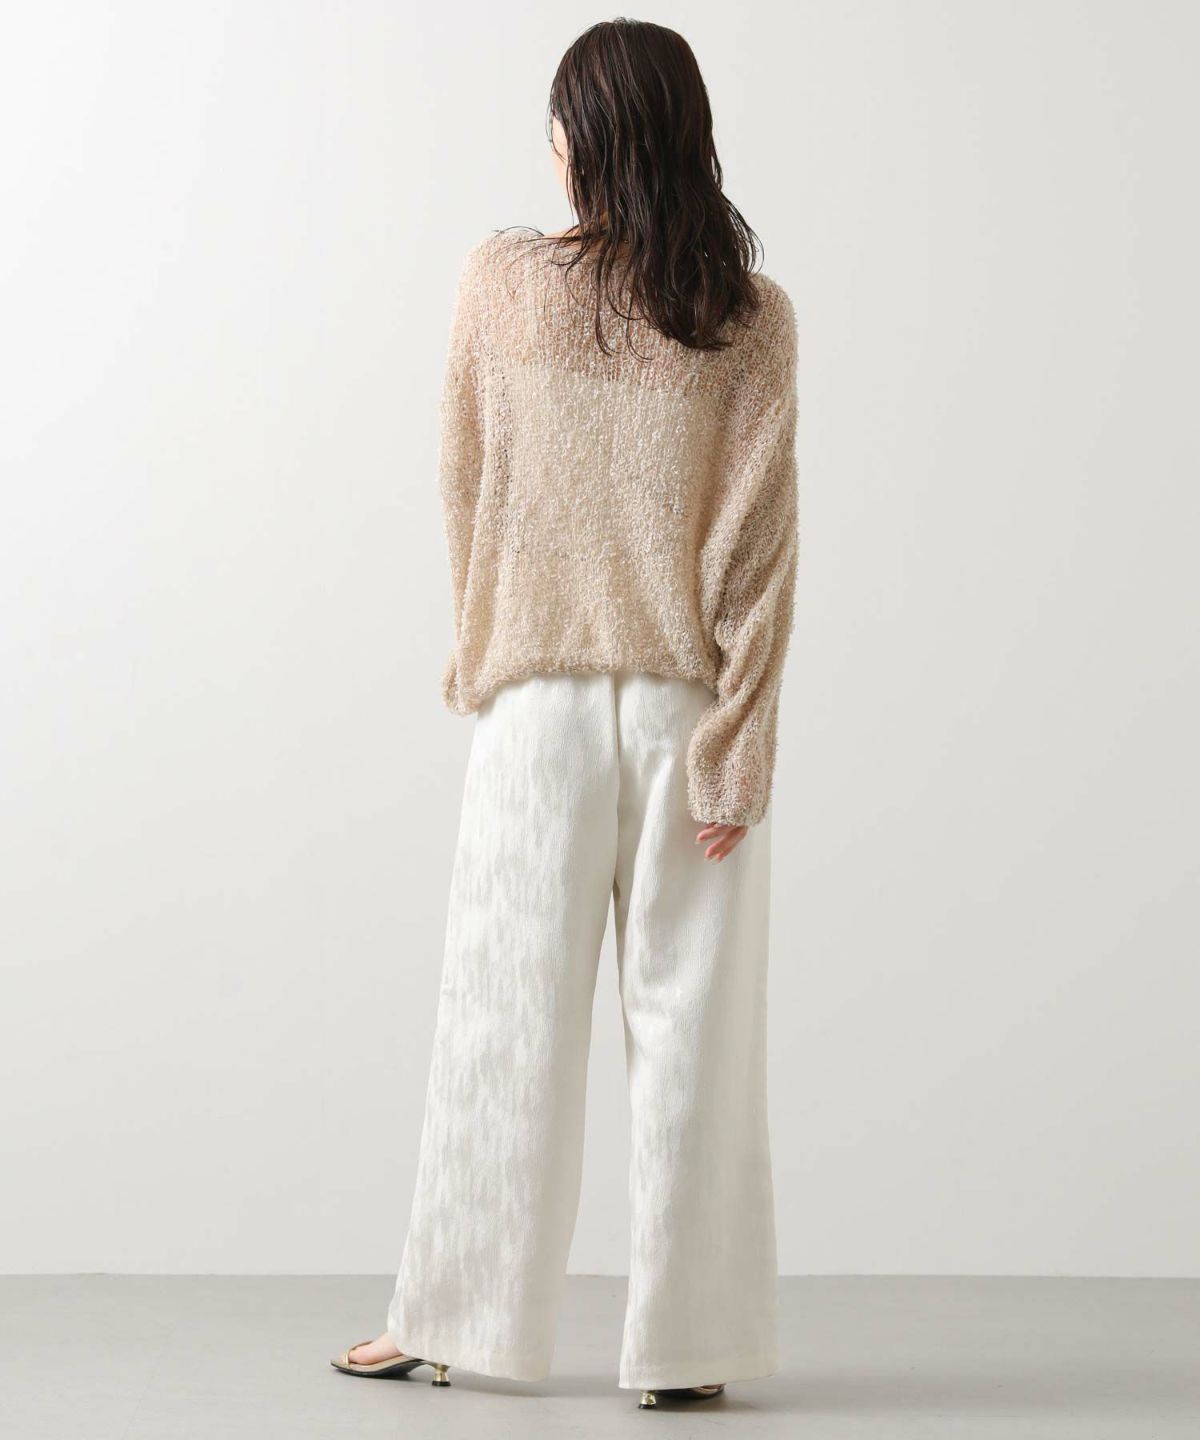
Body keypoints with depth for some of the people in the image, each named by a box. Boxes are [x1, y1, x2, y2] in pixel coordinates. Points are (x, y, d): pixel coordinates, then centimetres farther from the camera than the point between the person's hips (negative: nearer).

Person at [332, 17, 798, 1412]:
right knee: (688, 1022, 5)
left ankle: (454, 1319, 18)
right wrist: (737, 743, -5)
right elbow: (758, 537, -7)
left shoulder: (501, 280, -2)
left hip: (538, 703, 0)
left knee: (506, 1010, 8)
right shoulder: (749, 315, -3)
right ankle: (684, 1343, 11)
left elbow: (466, 487, 7)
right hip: (688, 704, 0)